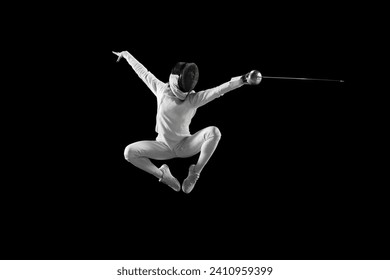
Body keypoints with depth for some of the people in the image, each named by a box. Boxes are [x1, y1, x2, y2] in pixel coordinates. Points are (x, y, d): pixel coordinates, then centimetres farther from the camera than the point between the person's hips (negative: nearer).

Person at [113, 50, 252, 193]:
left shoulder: (193, 99, -14)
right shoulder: (161, 89, -8)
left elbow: (219, 90, -28)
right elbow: (142, 71, 4)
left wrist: (242, 79, -42)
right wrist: (125, 54, 16)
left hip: (185, 146, -1)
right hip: (163, 146, 2)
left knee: (214, 132, -28)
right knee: (129, 152, -21)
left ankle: (195, 173, -11)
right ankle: (162, 175, 2)